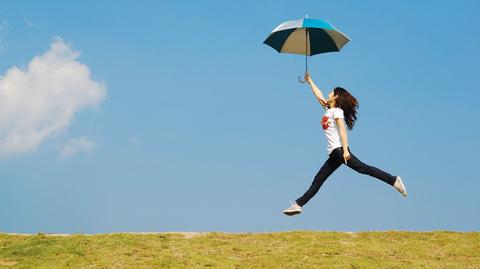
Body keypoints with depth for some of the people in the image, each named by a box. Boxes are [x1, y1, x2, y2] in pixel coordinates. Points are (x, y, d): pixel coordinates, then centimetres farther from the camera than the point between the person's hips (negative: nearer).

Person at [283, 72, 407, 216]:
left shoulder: (337, 111, -2)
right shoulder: (328, 109, 22)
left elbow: (342, 130, -14)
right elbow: (319, 96, 38)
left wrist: (345, 150, -24)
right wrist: (310, 81, 44)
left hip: (339, 149, -9)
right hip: (334, 153, 9)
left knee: (362, 167, -24)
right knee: (318, 180, 9)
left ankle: (393, 180, -30)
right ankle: (298, 204, 11)